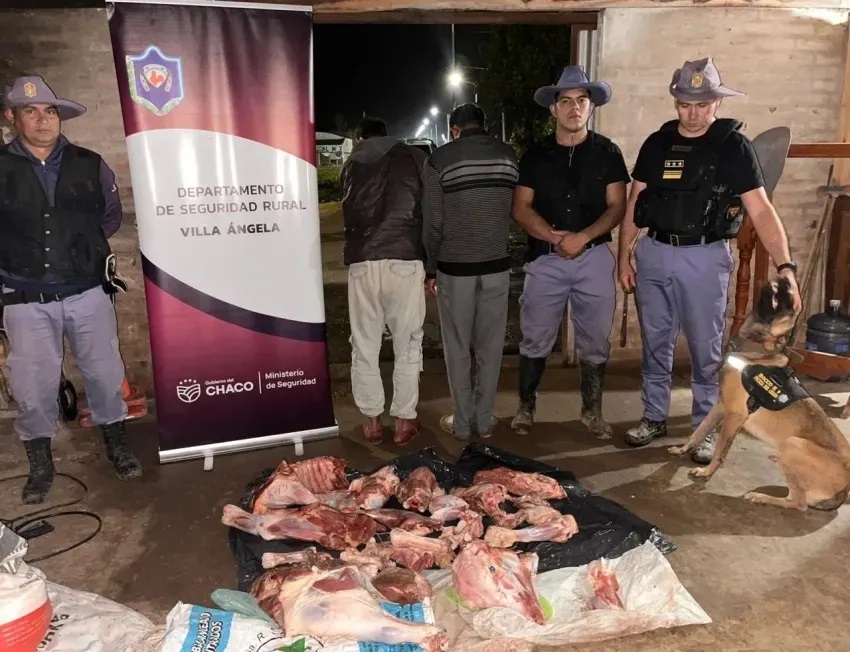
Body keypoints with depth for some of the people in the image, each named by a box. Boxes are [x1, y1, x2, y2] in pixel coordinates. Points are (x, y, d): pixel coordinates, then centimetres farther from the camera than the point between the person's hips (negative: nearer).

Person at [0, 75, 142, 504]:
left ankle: (116, 445, 31)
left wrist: (83, 247, 8)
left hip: (87, 291, 1)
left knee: (104, 372, 10)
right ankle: (40, 464, 25)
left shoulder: (88, 165, 3)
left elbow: (111, 214, 17)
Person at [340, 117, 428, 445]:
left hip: (362, 262, 2)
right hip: (405, 259, -1)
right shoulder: (414, 158, 13)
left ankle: (371, 420, 18)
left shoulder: (351, 164, 19)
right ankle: (404, 420, 14)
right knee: (408, 344, 9)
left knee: (364, 345, 11)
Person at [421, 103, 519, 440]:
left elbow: (433, 221, -6)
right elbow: (519, 210, 6)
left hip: (454, 267, -2)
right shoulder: (508, 154, 5)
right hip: (497, 264, 3)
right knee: (490, 346, 10)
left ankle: (462, 421, 16)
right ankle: (484, 419, 18)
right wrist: (500, 246, 14)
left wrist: (431, 268, 2)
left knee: (458, 348, 8)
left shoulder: (440, 158, -5)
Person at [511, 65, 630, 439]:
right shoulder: (535, 156, 7)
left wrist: (583, 237, -15)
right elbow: (521, 208, 2)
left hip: (594, 257, 0)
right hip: (545, 258, 0)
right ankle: (526, 408, 21)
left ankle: (592, 412, 22)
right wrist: (553, 236, -14)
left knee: (595, 342, 7)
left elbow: (617, 206, 1)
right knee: (535, 340, 4)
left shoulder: (607, 152, 6)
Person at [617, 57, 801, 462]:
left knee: (706, 348, 6)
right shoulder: (656, 144, 6)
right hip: (654, 254, 3)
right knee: (655, 343, 11)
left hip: (705, 258, -3)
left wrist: (785, 266, -21)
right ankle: (654, 417, 26)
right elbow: (633, 205, 10)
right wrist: (624, 258, 5)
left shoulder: (733, 146, -5)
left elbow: (761, 210, -11)